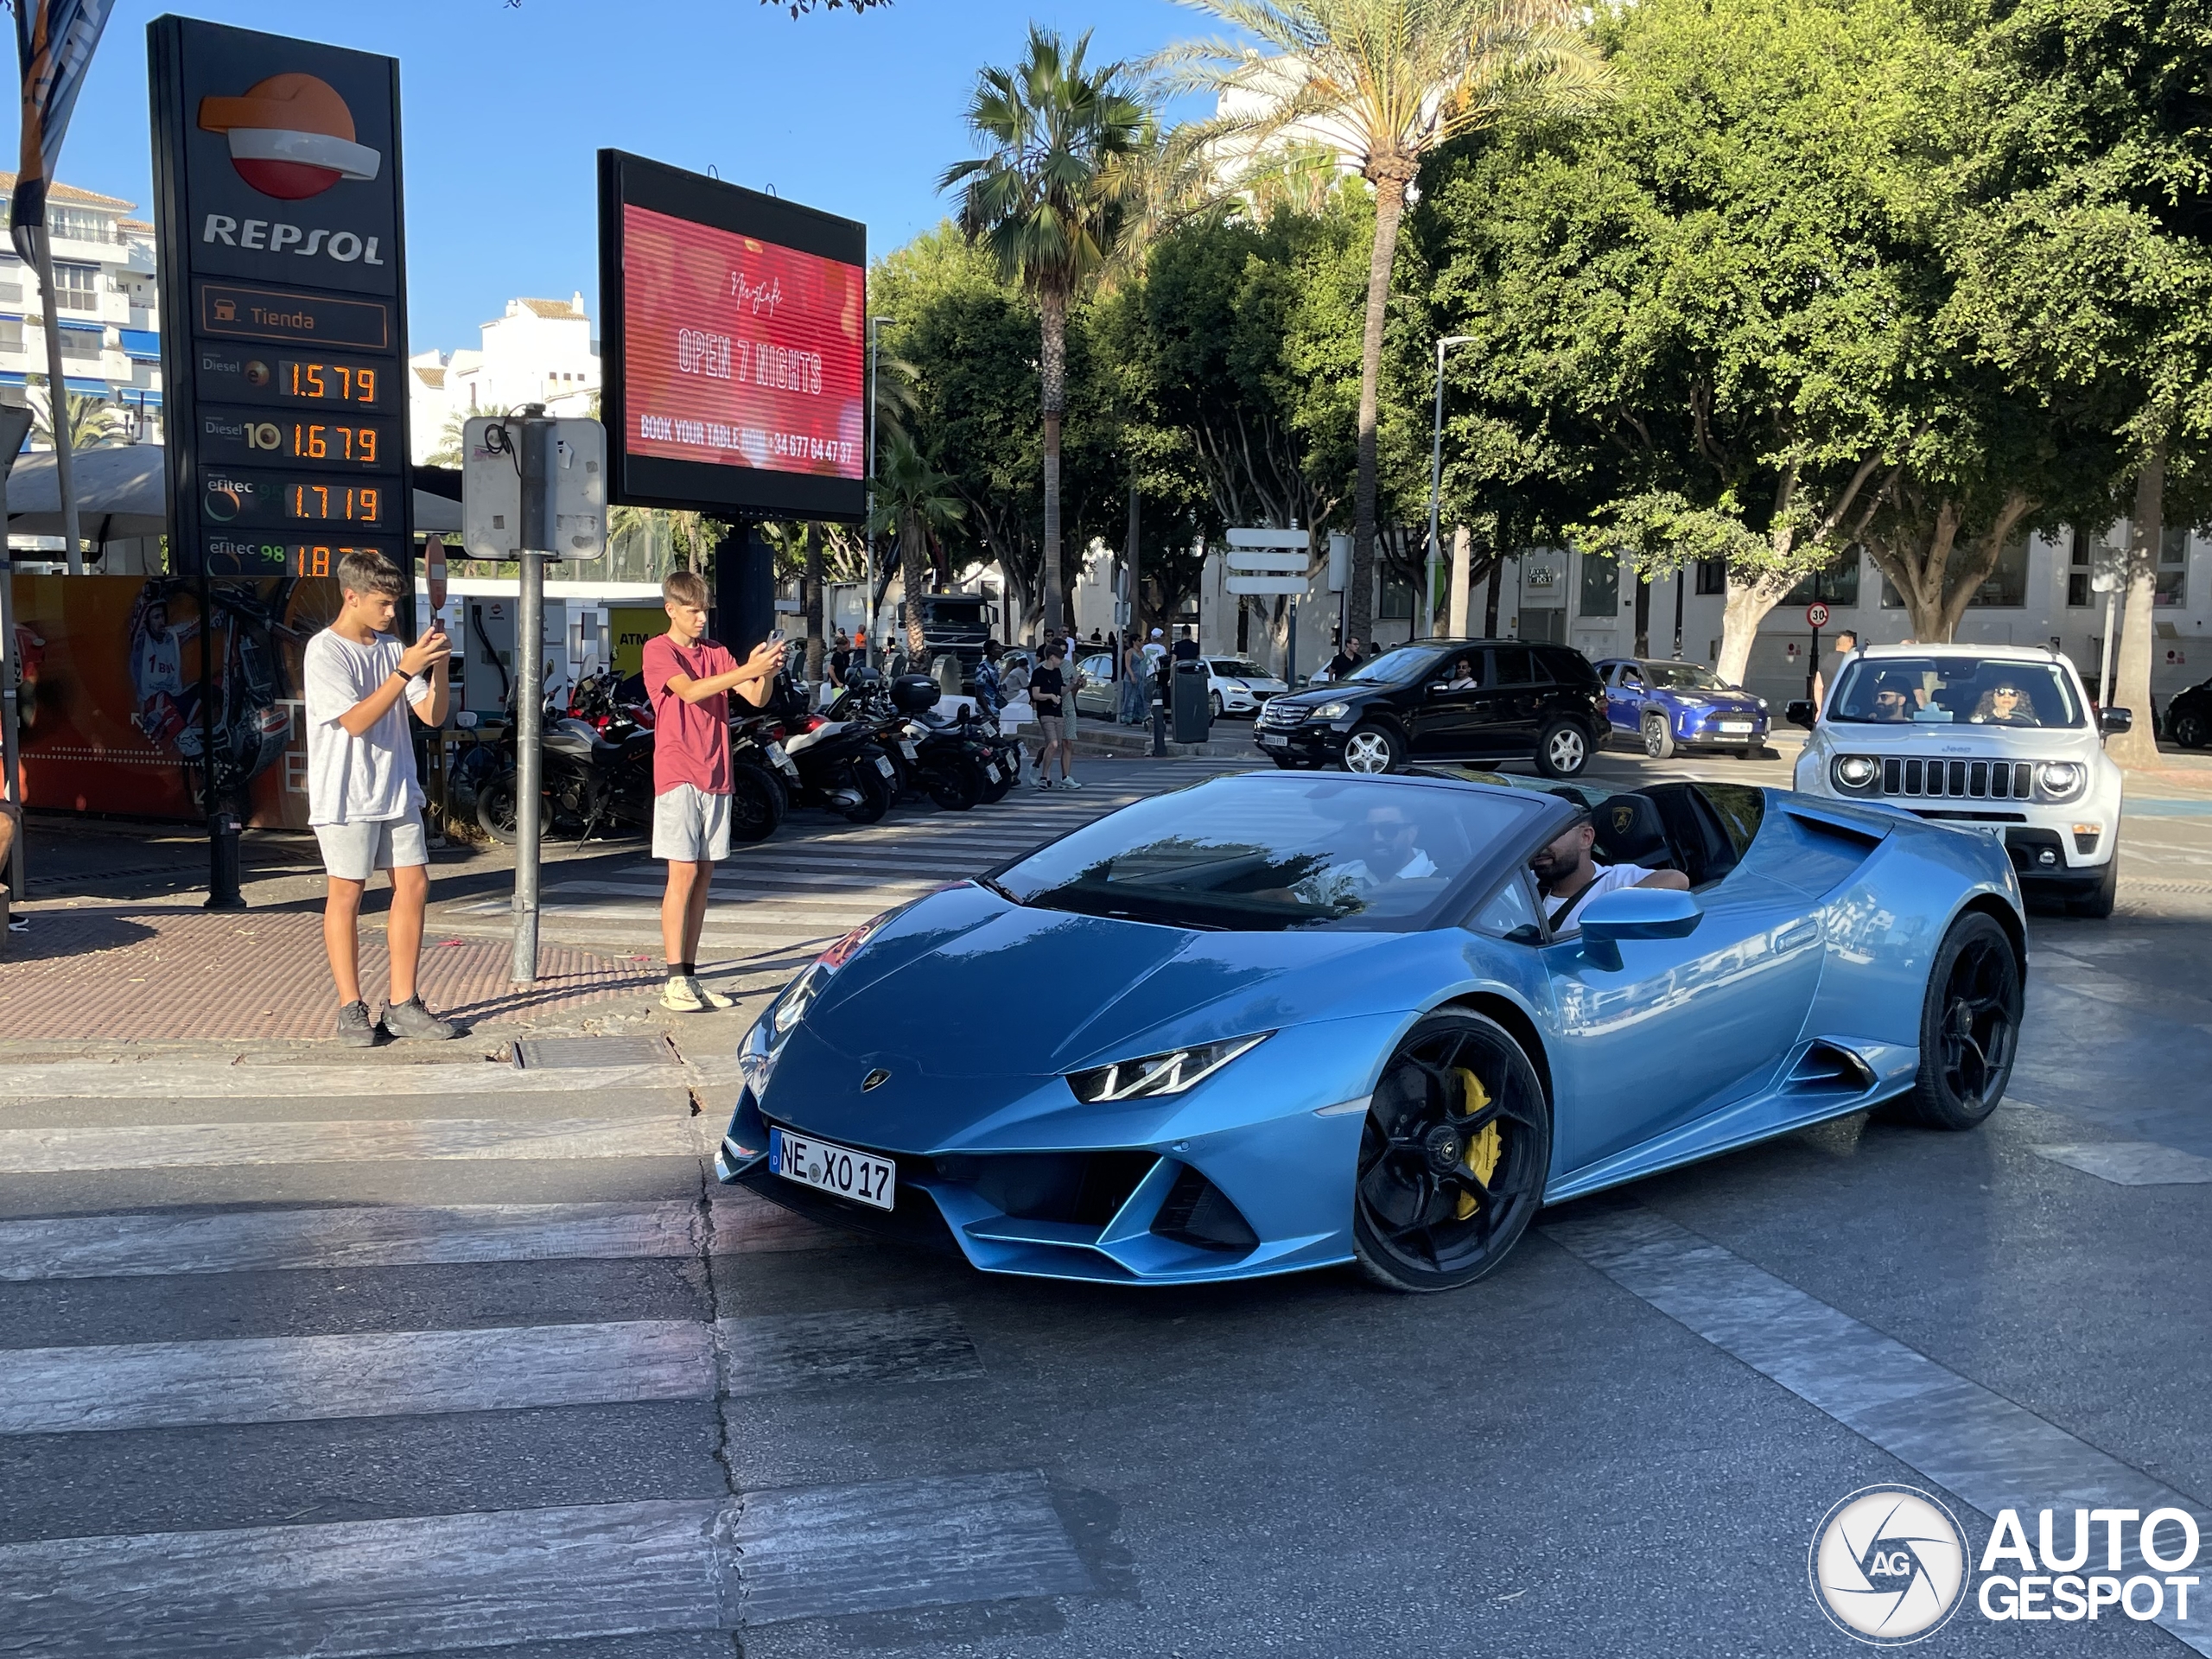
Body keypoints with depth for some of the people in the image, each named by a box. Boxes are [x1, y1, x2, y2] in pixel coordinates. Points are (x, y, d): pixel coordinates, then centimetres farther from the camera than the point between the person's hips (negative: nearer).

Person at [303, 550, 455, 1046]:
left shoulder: (393, 648, 10)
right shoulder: (325, 651, -8)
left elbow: (433, 715, 6)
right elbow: (356, 720, -18)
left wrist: (438, 664, -9)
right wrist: (405, 670, -22)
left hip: (397, 791, 6)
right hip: (346, 796, -6)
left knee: (414, 886, 4)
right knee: (347, 894, 1)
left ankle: (401, 1005, 11)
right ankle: (351, 1010, 9)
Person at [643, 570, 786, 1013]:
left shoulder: (717, 654, 14)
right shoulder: (658, 650, -2)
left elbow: (757, 697, 4)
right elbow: (690, 691, -20)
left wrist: (768, 670, -18)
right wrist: (749, 669, -28)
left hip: (716, 777, 6)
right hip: (678, 776, -5)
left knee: (702, 878, 6)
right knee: (683, 876, -8)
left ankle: (690, 976, 12)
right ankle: (675, 982, -5)